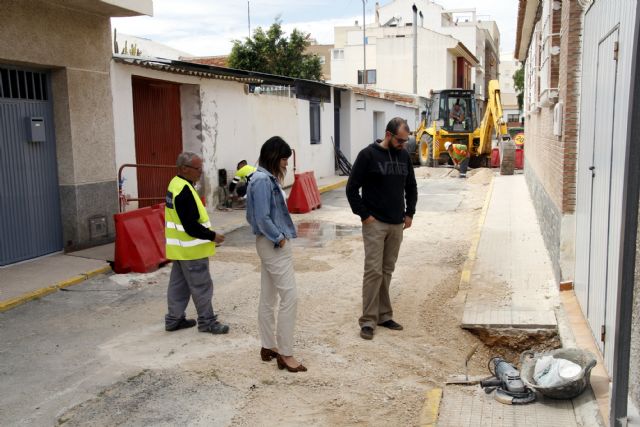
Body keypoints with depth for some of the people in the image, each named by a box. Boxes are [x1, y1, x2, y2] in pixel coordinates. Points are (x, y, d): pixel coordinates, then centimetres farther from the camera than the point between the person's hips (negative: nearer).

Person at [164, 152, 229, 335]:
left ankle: (174, 319, 26)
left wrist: (207, 233, 14)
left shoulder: (175, 184, 9)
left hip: (179, 248, 10)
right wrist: (212, 236, -15)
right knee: (202, 286, 0)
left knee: (178, 284, 17)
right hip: (191, 249, -10)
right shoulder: (184, 191, -23)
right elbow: (191, 226, -26)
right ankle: (207, 322, 10)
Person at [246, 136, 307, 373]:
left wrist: (279, 236, 9)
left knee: (268, 298, 15)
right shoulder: (263, 180, -19)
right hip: (274, 245, -10)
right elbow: (262, 218, -24)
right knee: (289, 297, -6)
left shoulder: (267, 178, 10)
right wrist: (279, 238, -13)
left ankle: (269, 347, 25)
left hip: (270, 244, 10)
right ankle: (285, 354, 0)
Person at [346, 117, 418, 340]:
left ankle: (384, 315, 20)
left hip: (397, 224, 5)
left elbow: (411, 187, 19)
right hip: (375, 224, -5)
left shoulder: (404, 155, 8)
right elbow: (352, 188, -9)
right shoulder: (368, 155, -9)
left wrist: (409, 213, 11)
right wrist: (364, 215, -11)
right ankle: (368, 320, 1)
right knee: (373, 271, -6)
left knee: (387, 271, 11)